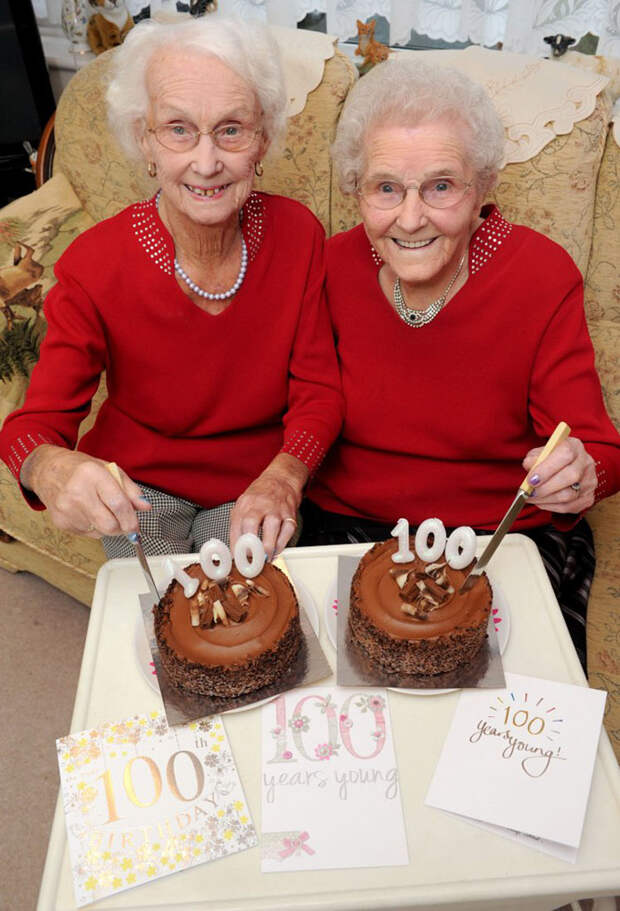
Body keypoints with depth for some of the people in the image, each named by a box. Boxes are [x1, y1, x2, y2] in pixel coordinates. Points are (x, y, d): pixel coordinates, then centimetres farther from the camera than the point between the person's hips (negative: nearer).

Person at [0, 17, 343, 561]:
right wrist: (51, 469, -43)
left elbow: (318, 392, -10)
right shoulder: (95, 266, -20)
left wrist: (284, 478, -31)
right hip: (140, 485, 0)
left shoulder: (298, 235, -15)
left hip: (255, 482, 1)